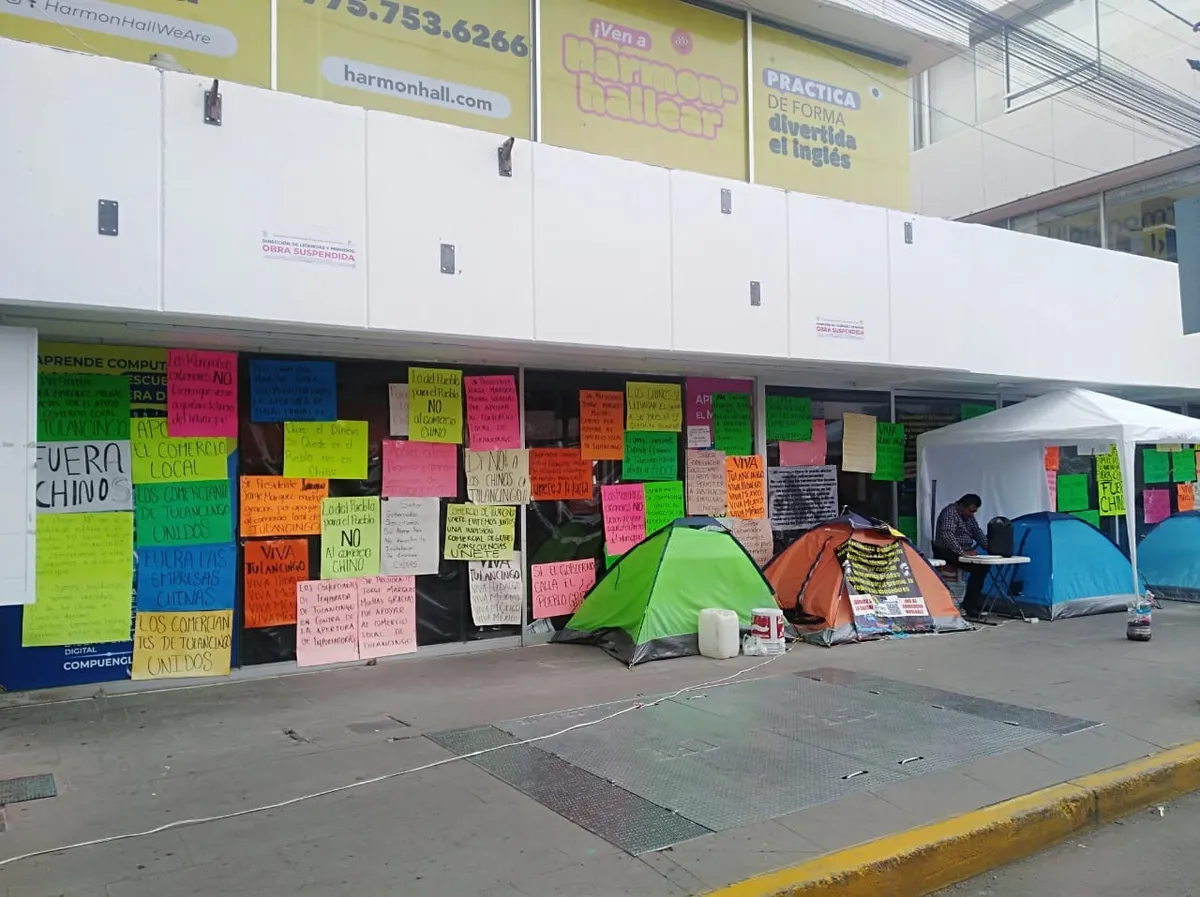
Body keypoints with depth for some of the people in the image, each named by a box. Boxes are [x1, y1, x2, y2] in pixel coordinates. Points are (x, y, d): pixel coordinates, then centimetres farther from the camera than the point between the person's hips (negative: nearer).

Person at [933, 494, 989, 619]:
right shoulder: (949, 512, -16)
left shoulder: (969, 516, 13)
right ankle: (968, 607, -17)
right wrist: (961, 552, -35)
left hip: (965, 551, 9)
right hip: (946, 552, -9)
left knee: (984, 565, -10)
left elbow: (978, 533, 18)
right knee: (978, 567, -23)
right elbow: (947, 535, -29)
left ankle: (969, 603, -3)